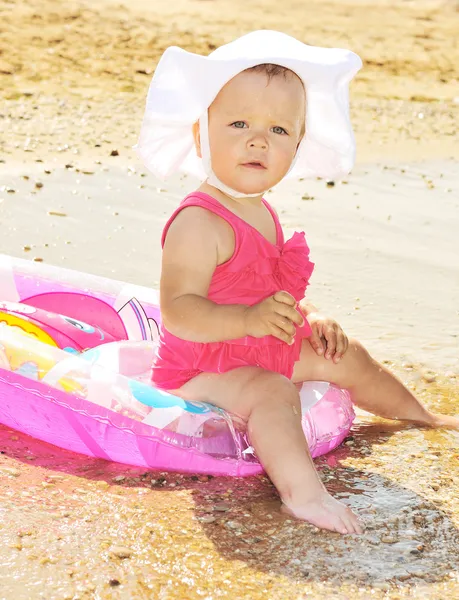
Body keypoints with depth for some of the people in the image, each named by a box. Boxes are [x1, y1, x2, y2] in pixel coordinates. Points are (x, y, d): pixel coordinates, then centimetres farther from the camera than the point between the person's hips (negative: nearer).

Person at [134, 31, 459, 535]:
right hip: (204, 366, -10)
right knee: (272, 392, -37)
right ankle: (303, 493, -53)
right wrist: (247, 319, -44)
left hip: (264, 347, 10)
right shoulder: (198, 223, -27)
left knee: (343, 356, 20)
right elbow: (177, 310, -35)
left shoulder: (261, 213, 6)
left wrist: (309, 318, 4)